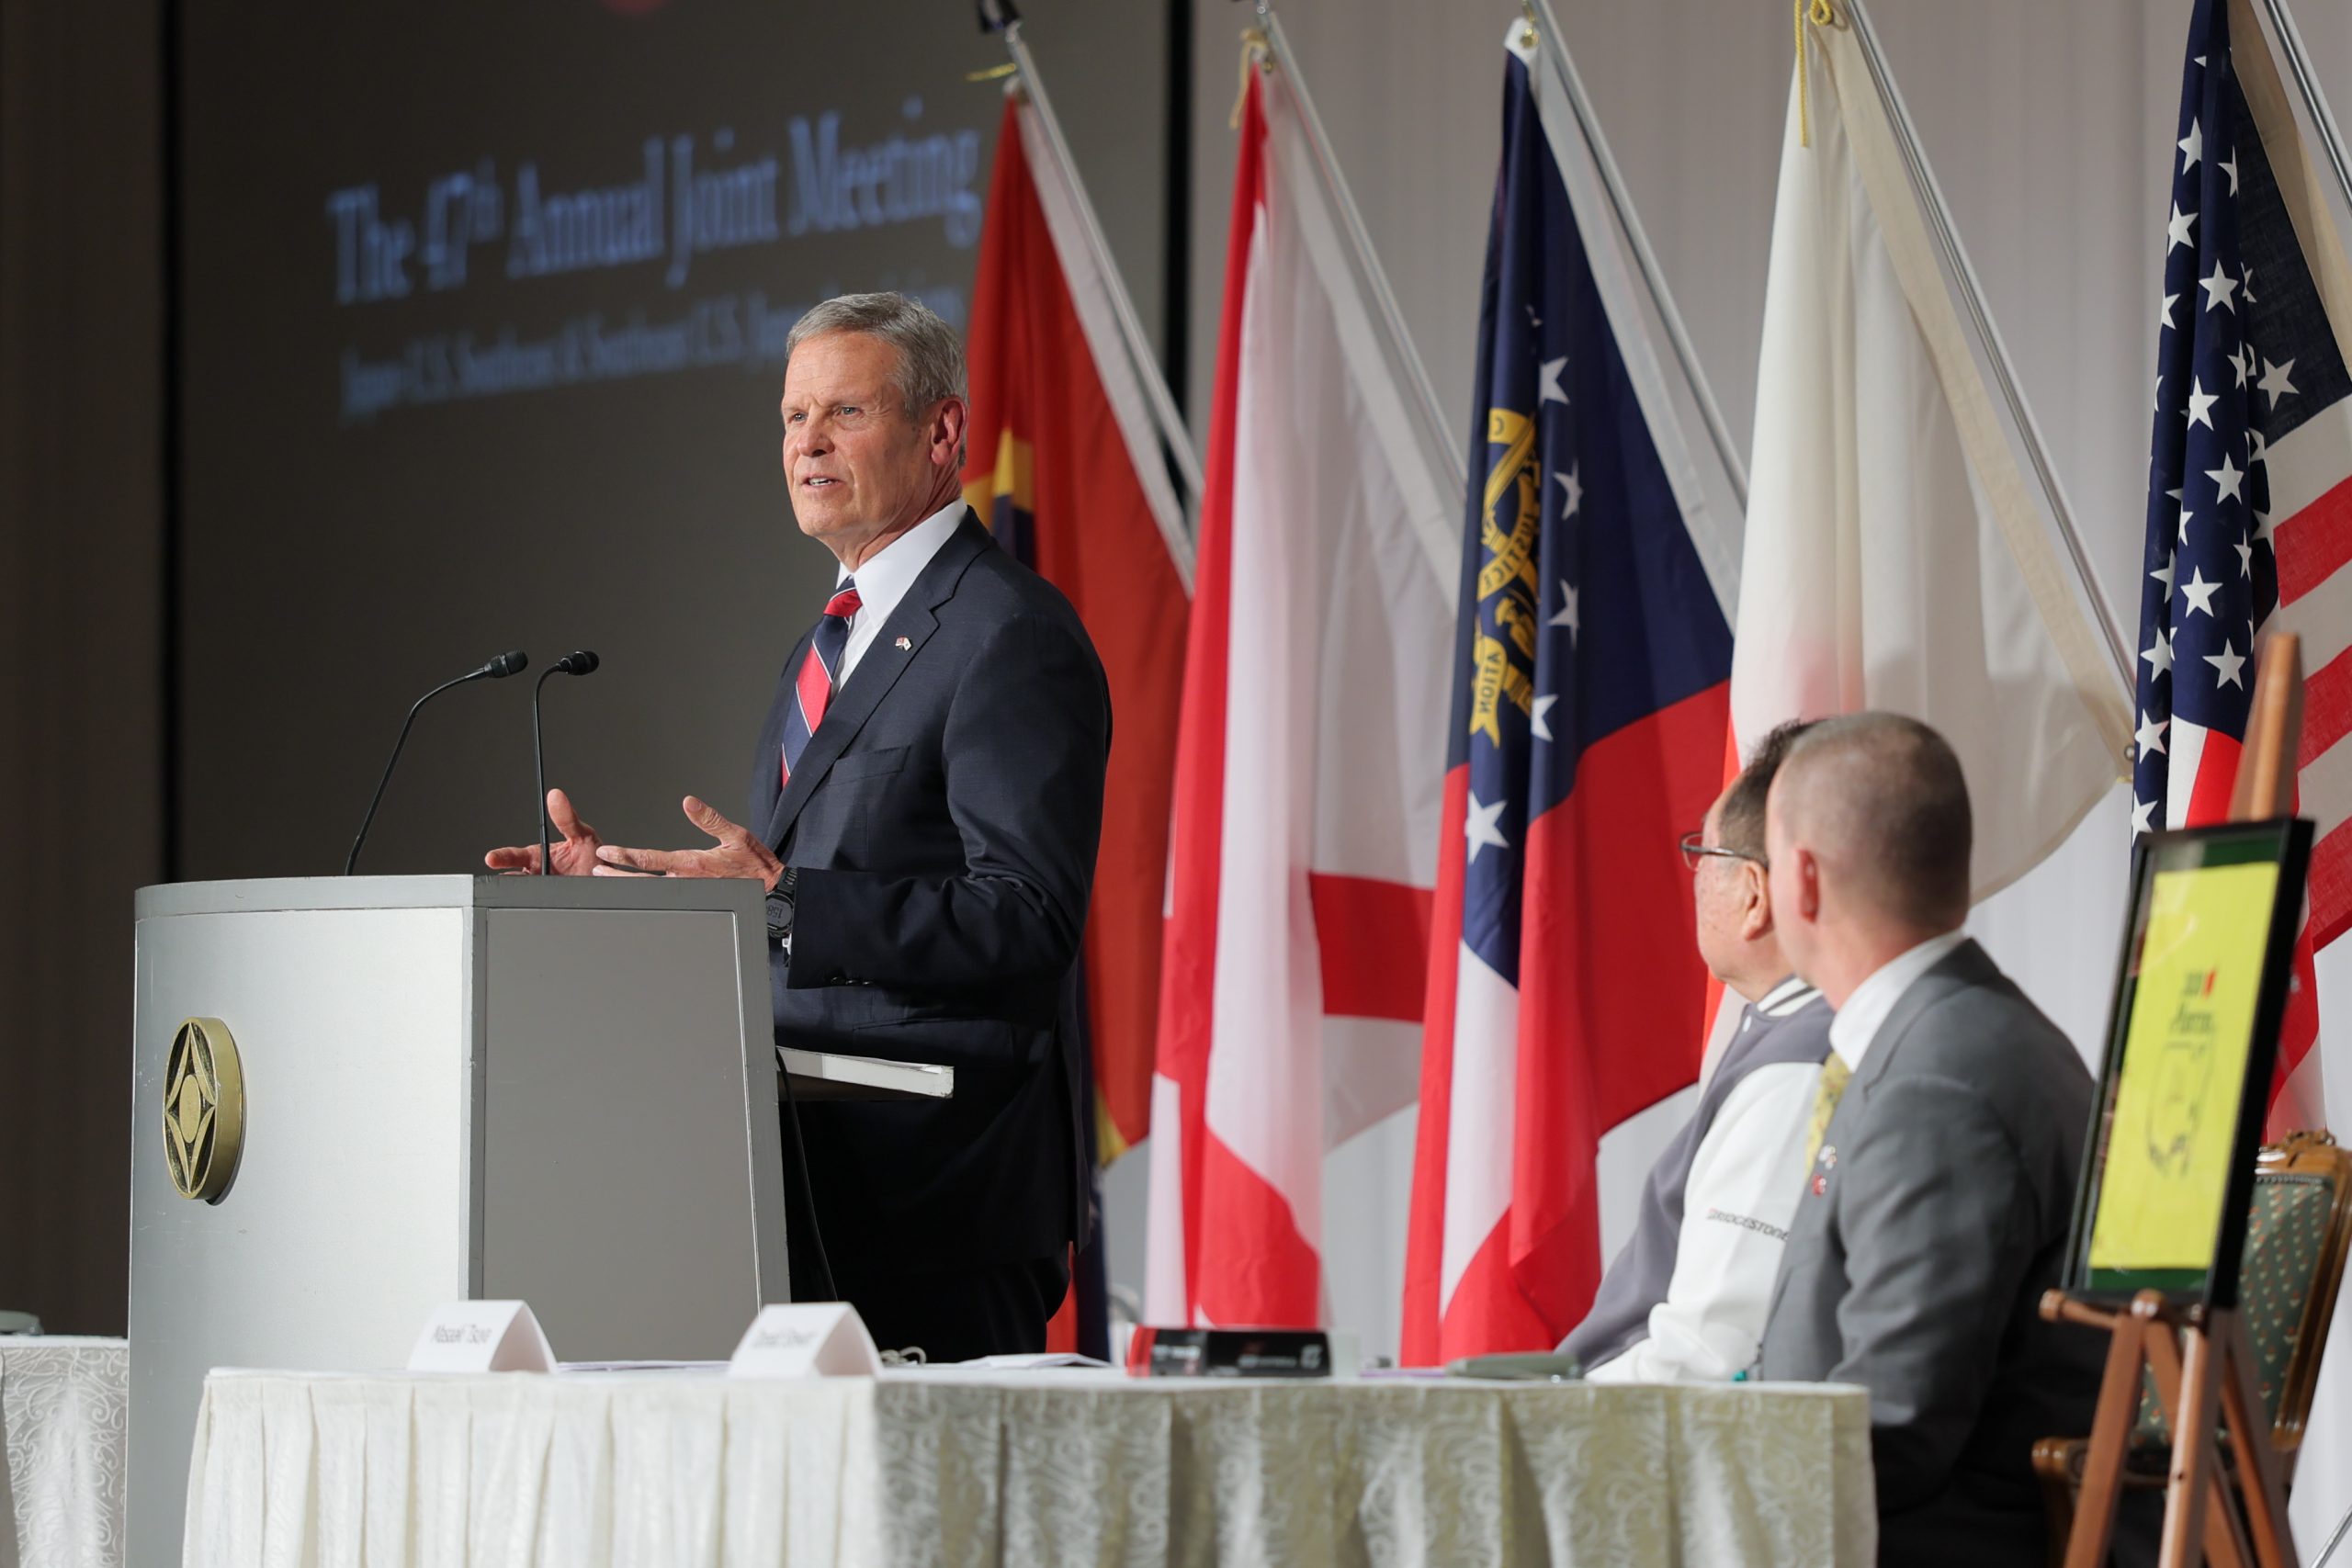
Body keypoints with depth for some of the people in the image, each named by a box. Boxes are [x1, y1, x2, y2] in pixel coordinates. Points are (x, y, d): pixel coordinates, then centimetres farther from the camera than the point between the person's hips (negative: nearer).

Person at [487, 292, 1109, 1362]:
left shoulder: (1013, 638, -11)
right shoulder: (834, 641, 22)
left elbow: (1025, 917, -20)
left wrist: (783, 903, -27)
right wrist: (623, 885, 10)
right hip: (832, 1181, 9)